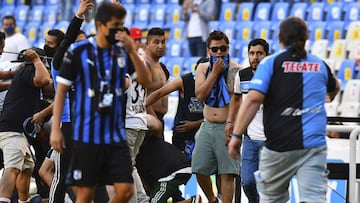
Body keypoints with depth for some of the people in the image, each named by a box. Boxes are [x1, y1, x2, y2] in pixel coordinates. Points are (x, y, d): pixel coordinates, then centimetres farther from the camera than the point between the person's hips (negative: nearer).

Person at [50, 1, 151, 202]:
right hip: (86, 135, -3)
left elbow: (146, 81, -2)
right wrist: (55, 129, -6)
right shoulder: (78, 51, -5)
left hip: (116, 135, 4)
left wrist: (132, 52, -15)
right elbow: (61, 90, -2)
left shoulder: (123, 51, 6)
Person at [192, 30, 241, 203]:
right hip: (207, 127, 5)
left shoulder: (235, 70, -5)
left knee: (227, 174, -8)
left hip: (227, 128, -5)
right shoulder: (203, 68, 9)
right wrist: (215, 72, -9)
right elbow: (200, 95, -5)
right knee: (200, 170, 7)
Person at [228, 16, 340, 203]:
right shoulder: (319, 65, 12)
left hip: (279, 145, -2)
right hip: (314, 145, 2)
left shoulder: (271, 62, -1)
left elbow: (253, 99, -13)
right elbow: (334, 88, 36)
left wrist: (236, 135, -11)